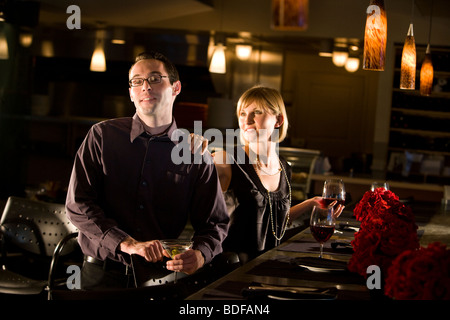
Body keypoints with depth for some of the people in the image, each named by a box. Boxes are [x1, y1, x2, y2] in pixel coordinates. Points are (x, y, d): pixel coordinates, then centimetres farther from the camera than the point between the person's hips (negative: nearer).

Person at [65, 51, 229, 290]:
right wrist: (127, 244, -15)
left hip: (162, 276, 3)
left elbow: (215, 223, 7)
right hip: (104, 272, -2)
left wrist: (199, 255, -17)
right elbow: (78, 204, -3)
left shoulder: (196, 154, 5)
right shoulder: (102, 136, 4)